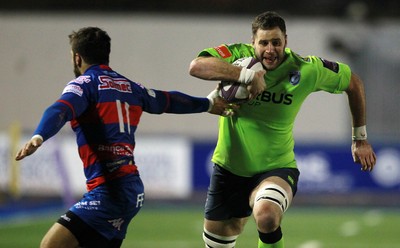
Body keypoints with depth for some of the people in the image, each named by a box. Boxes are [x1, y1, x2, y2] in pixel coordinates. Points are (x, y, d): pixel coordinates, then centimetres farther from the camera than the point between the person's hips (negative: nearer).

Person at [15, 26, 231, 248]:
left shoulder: (85, 83, -3)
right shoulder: (129, 87, 18)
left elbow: (61, 111, -23)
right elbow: (169, 101, 35)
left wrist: (38, 138, -42)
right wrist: (207, 104, 53)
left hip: (109, 192, -8)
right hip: (133, 190, 8)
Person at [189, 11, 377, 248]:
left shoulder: (307, 71, -13)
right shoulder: (238, 55, -14)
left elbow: (354, 83, 4)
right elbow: (196, 67, -32)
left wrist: (360, 138, 10)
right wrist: (245, 74, -42)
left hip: (276, 169, -2)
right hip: (229, 167, 2)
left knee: (267, 216, -36)